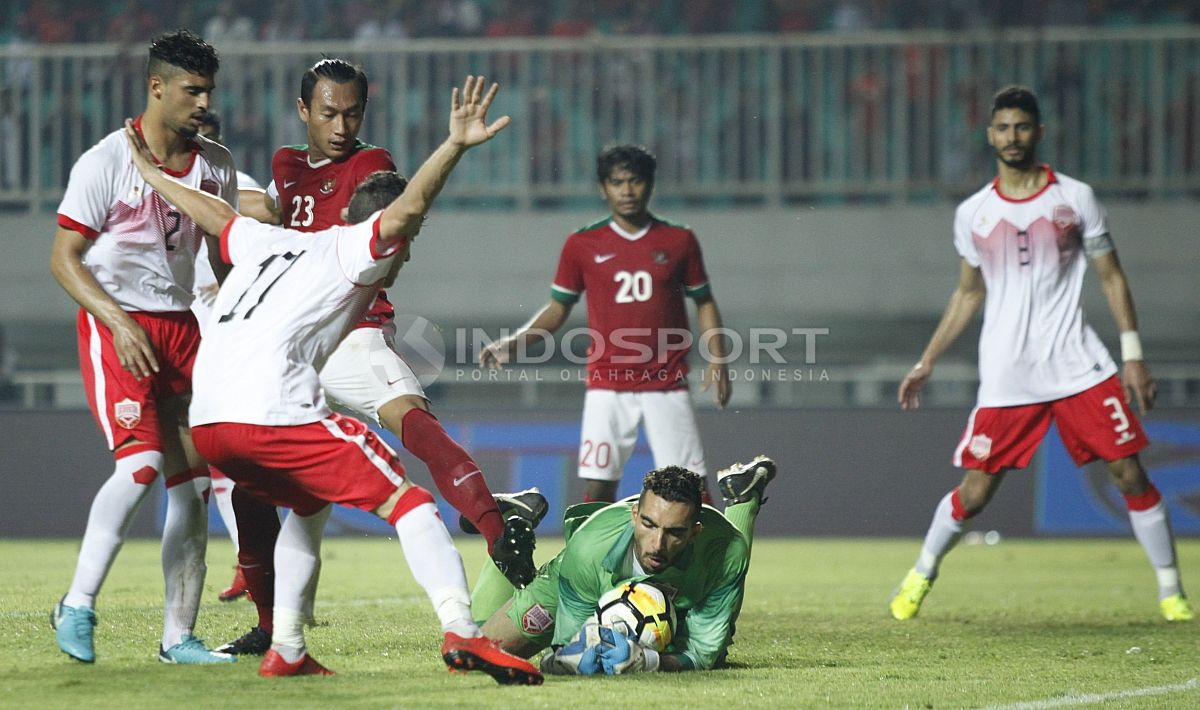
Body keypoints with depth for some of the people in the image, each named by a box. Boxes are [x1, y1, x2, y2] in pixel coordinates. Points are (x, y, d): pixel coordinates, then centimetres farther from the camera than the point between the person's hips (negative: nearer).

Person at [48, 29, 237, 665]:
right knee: (142, 462, -23)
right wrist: (119, 323, -21)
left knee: (192, 480, 2)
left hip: (181, 323, 6)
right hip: (115, 323, -6)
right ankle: (77, 606, -13)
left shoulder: (216, 166, 8)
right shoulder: (106, 163, -10)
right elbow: (63, 258, -10)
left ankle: (178, 637, 7)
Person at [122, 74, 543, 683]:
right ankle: (461, 632, -23)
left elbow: (215, 213, 44)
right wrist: (454, 147, -21)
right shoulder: (350, 250, 7)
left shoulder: (273, 243, 28)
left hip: (205, 424, 8)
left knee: (308, 505, 31)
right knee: (405, 500, -5)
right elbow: (407, 208, -12)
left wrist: (151, 174, 59)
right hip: (272, 412, -8)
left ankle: (286, 651, 23)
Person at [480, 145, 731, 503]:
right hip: (607, 386, 0)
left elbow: (704, 302, 12)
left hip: (668, 386, 0)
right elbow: (558, 308, 9)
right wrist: (511, 344, -5)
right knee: (598, 486, -5)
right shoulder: (583, 244, 3)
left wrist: (717, 359, 0)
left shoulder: (679, 241, 4)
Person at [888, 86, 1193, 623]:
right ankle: (922, 574, 24)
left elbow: (1112, 277, 7)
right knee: (973, 493, -2)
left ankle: (1170, 589, 5)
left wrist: (1133, 355, -1)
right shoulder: (973, 214, 8)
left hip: (1079, 368, -1)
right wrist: (926, 364, 18)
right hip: (1004, 381, 1)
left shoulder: (1075, 199, 3)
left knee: (1129, 473, -7)